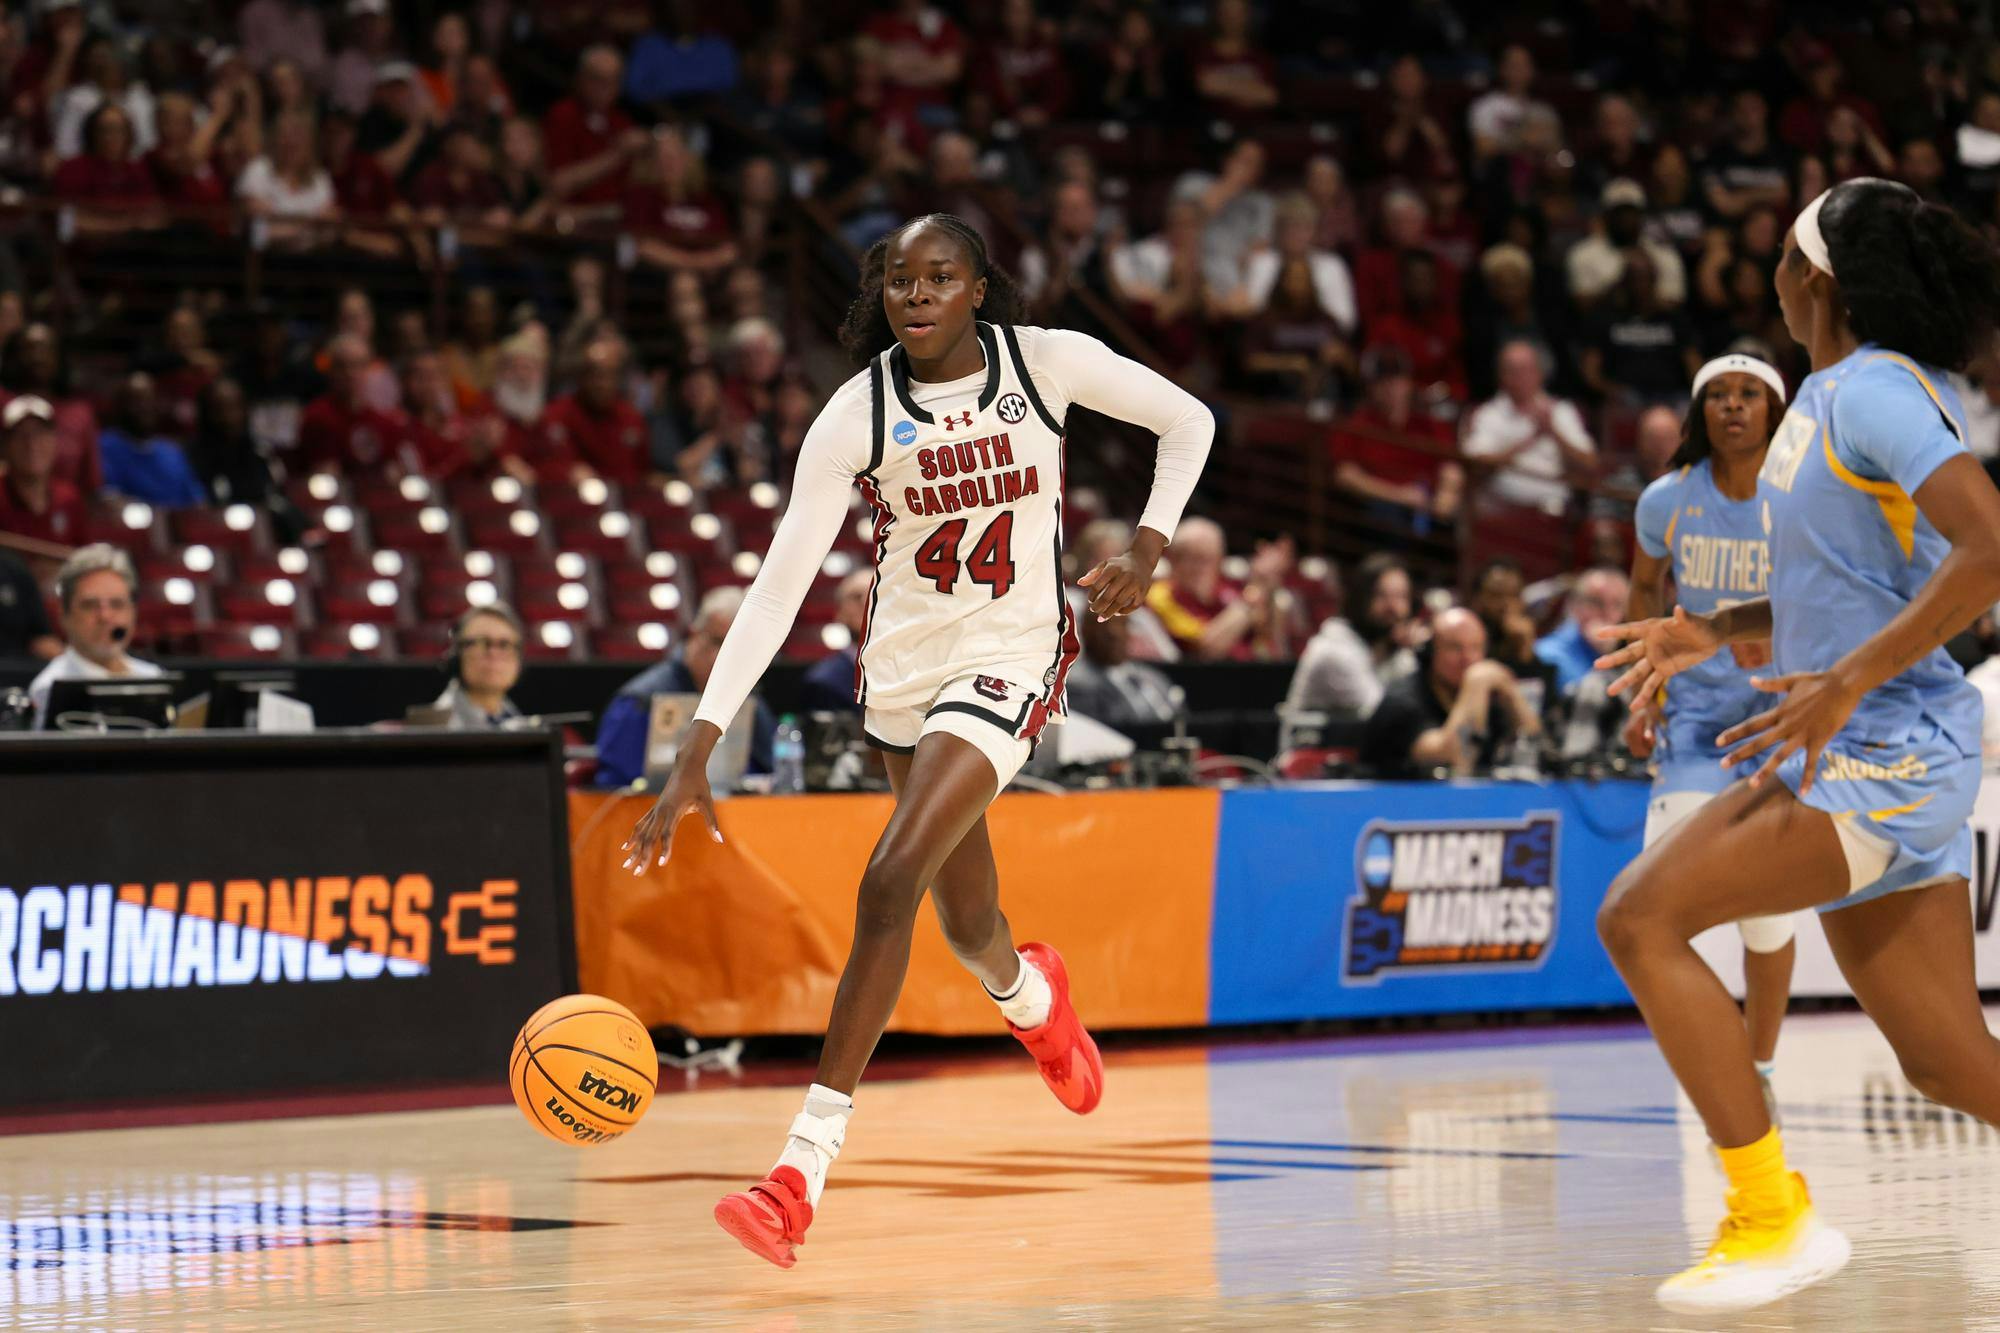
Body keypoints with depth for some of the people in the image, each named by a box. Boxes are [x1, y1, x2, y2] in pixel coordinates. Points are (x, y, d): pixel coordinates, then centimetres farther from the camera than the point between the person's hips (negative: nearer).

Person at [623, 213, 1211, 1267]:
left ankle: (802, 1173, -19)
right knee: (969, 931, 16)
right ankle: (1033, 997, 58)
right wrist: (699, 747, -23)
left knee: (889, 886, -20)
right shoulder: (858, 415, -12)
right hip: (902, 666, 3)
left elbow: (1188, 421, 5)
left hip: (1007, 661, -3)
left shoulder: (1048, 362, -12)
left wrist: (1147, 548, -8)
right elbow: (780, 584, -16)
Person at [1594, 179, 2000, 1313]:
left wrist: (1847, 684, -31)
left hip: (1888, 755, -10)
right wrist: (1715, 633, 18)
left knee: (1641, 917, -15)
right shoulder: (1839, 395, 15)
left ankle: (1776, 1219, -12)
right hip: (1866, 761, 10)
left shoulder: (1876, 392, -14)